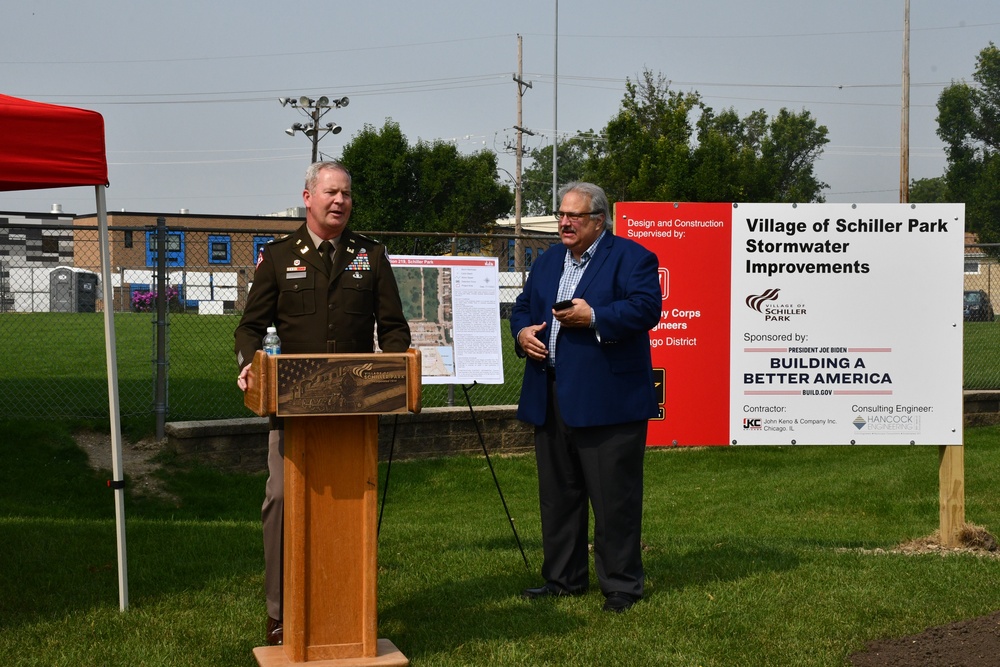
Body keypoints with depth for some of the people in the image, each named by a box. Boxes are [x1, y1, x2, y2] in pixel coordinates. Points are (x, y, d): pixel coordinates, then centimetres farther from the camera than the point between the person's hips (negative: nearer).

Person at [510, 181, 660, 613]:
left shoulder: (630, 257, -3)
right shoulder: (547, 263, 19)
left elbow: (646, 308, -16)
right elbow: (522, 307, 24)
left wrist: (593, 318, -22)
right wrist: (522, 332, 2)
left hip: (607, 399, -7)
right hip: (551, 399, 7)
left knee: (614, 496, -2)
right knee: (557, 493, 13)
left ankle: (621, 584, 8)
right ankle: (563, 578, 25)